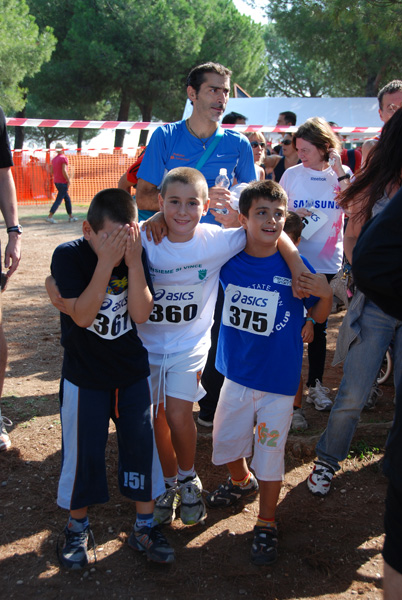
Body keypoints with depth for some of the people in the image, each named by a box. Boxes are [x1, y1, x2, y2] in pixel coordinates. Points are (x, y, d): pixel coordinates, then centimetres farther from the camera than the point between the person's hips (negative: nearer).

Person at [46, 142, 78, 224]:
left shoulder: (54, 159, 11)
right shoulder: (64, 158, -14)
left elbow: (52, 171, 14)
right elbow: (64, 171, -22)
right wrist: (68, 181, -17)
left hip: (56, 182, 9)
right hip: (63, 182, -9)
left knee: (67, 199, 15)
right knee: (59, 200, -7)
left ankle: (71, 216, 19)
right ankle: (49, 216, -11)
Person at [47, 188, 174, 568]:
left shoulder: (136, 255, -7)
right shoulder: (69, 256, -16)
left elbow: (141, 314, -16)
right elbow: (82, 315, -25)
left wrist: (134, 262, -25)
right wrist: (106, 263, -31)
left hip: (132, 372, 3)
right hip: (84, 376, -3)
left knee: (141, 445, 8)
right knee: (83, 452, 7)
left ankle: (144, 528, 27)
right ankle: (77, 527, 31)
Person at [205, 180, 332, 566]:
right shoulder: (227, 260, -8)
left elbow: (319, 316, -3)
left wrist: (325, 293, -23)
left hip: (279, 378, -3)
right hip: (236, 374, 3)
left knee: (270, 452, 7)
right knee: (226, 440, 19)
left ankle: (266, 524, 28)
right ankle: (241, 481, 52)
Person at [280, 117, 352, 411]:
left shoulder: (342, 174, 1)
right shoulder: (292, 174, 1)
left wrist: (340, 171, -17)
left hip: (326, 264, 1)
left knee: (319, 325, 10)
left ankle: (316, 383, 24)